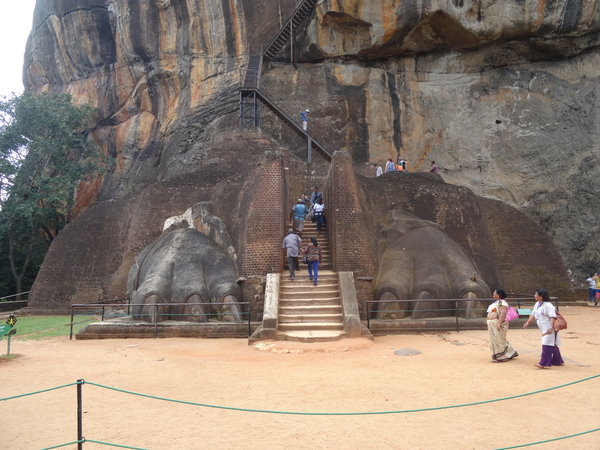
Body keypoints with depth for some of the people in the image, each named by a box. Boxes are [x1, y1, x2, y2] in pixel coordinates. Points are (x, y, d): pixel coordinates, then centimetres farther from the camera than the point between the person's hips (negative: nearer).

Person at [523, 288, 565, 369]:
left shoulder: (548, 305, -19)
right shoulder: (537, 304, 10)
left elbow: (552, 317, -24)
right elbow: (533, 314, 17)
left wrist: (551, 327, -30)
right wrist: (528, 322, 8)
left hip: (549, 329, -10)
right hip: (544, 329, 10)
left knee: (547, 345, -11)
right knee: (552, 345, 18)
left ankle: (544, 363, -12)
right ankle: (558, 361, 30)